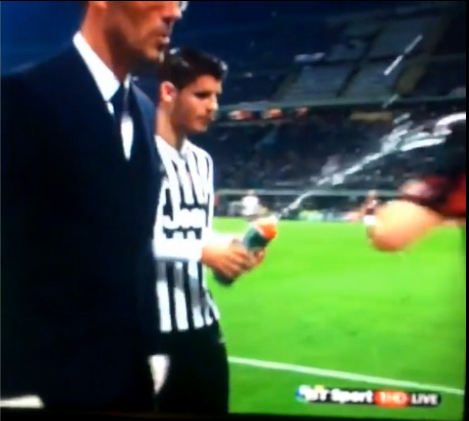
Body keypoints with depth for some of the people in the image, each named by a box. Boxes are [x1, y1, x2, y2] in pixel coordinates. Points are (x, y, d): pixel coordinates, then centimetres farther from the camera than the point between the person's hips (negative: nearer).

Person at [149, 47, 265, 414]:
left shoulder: (202, 161, 16)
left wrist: (229, 249, 0)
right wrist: (202, 251, -19)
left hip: (202, 324, 8)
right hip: (152, 330, -8)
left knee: (212, 406, 15)